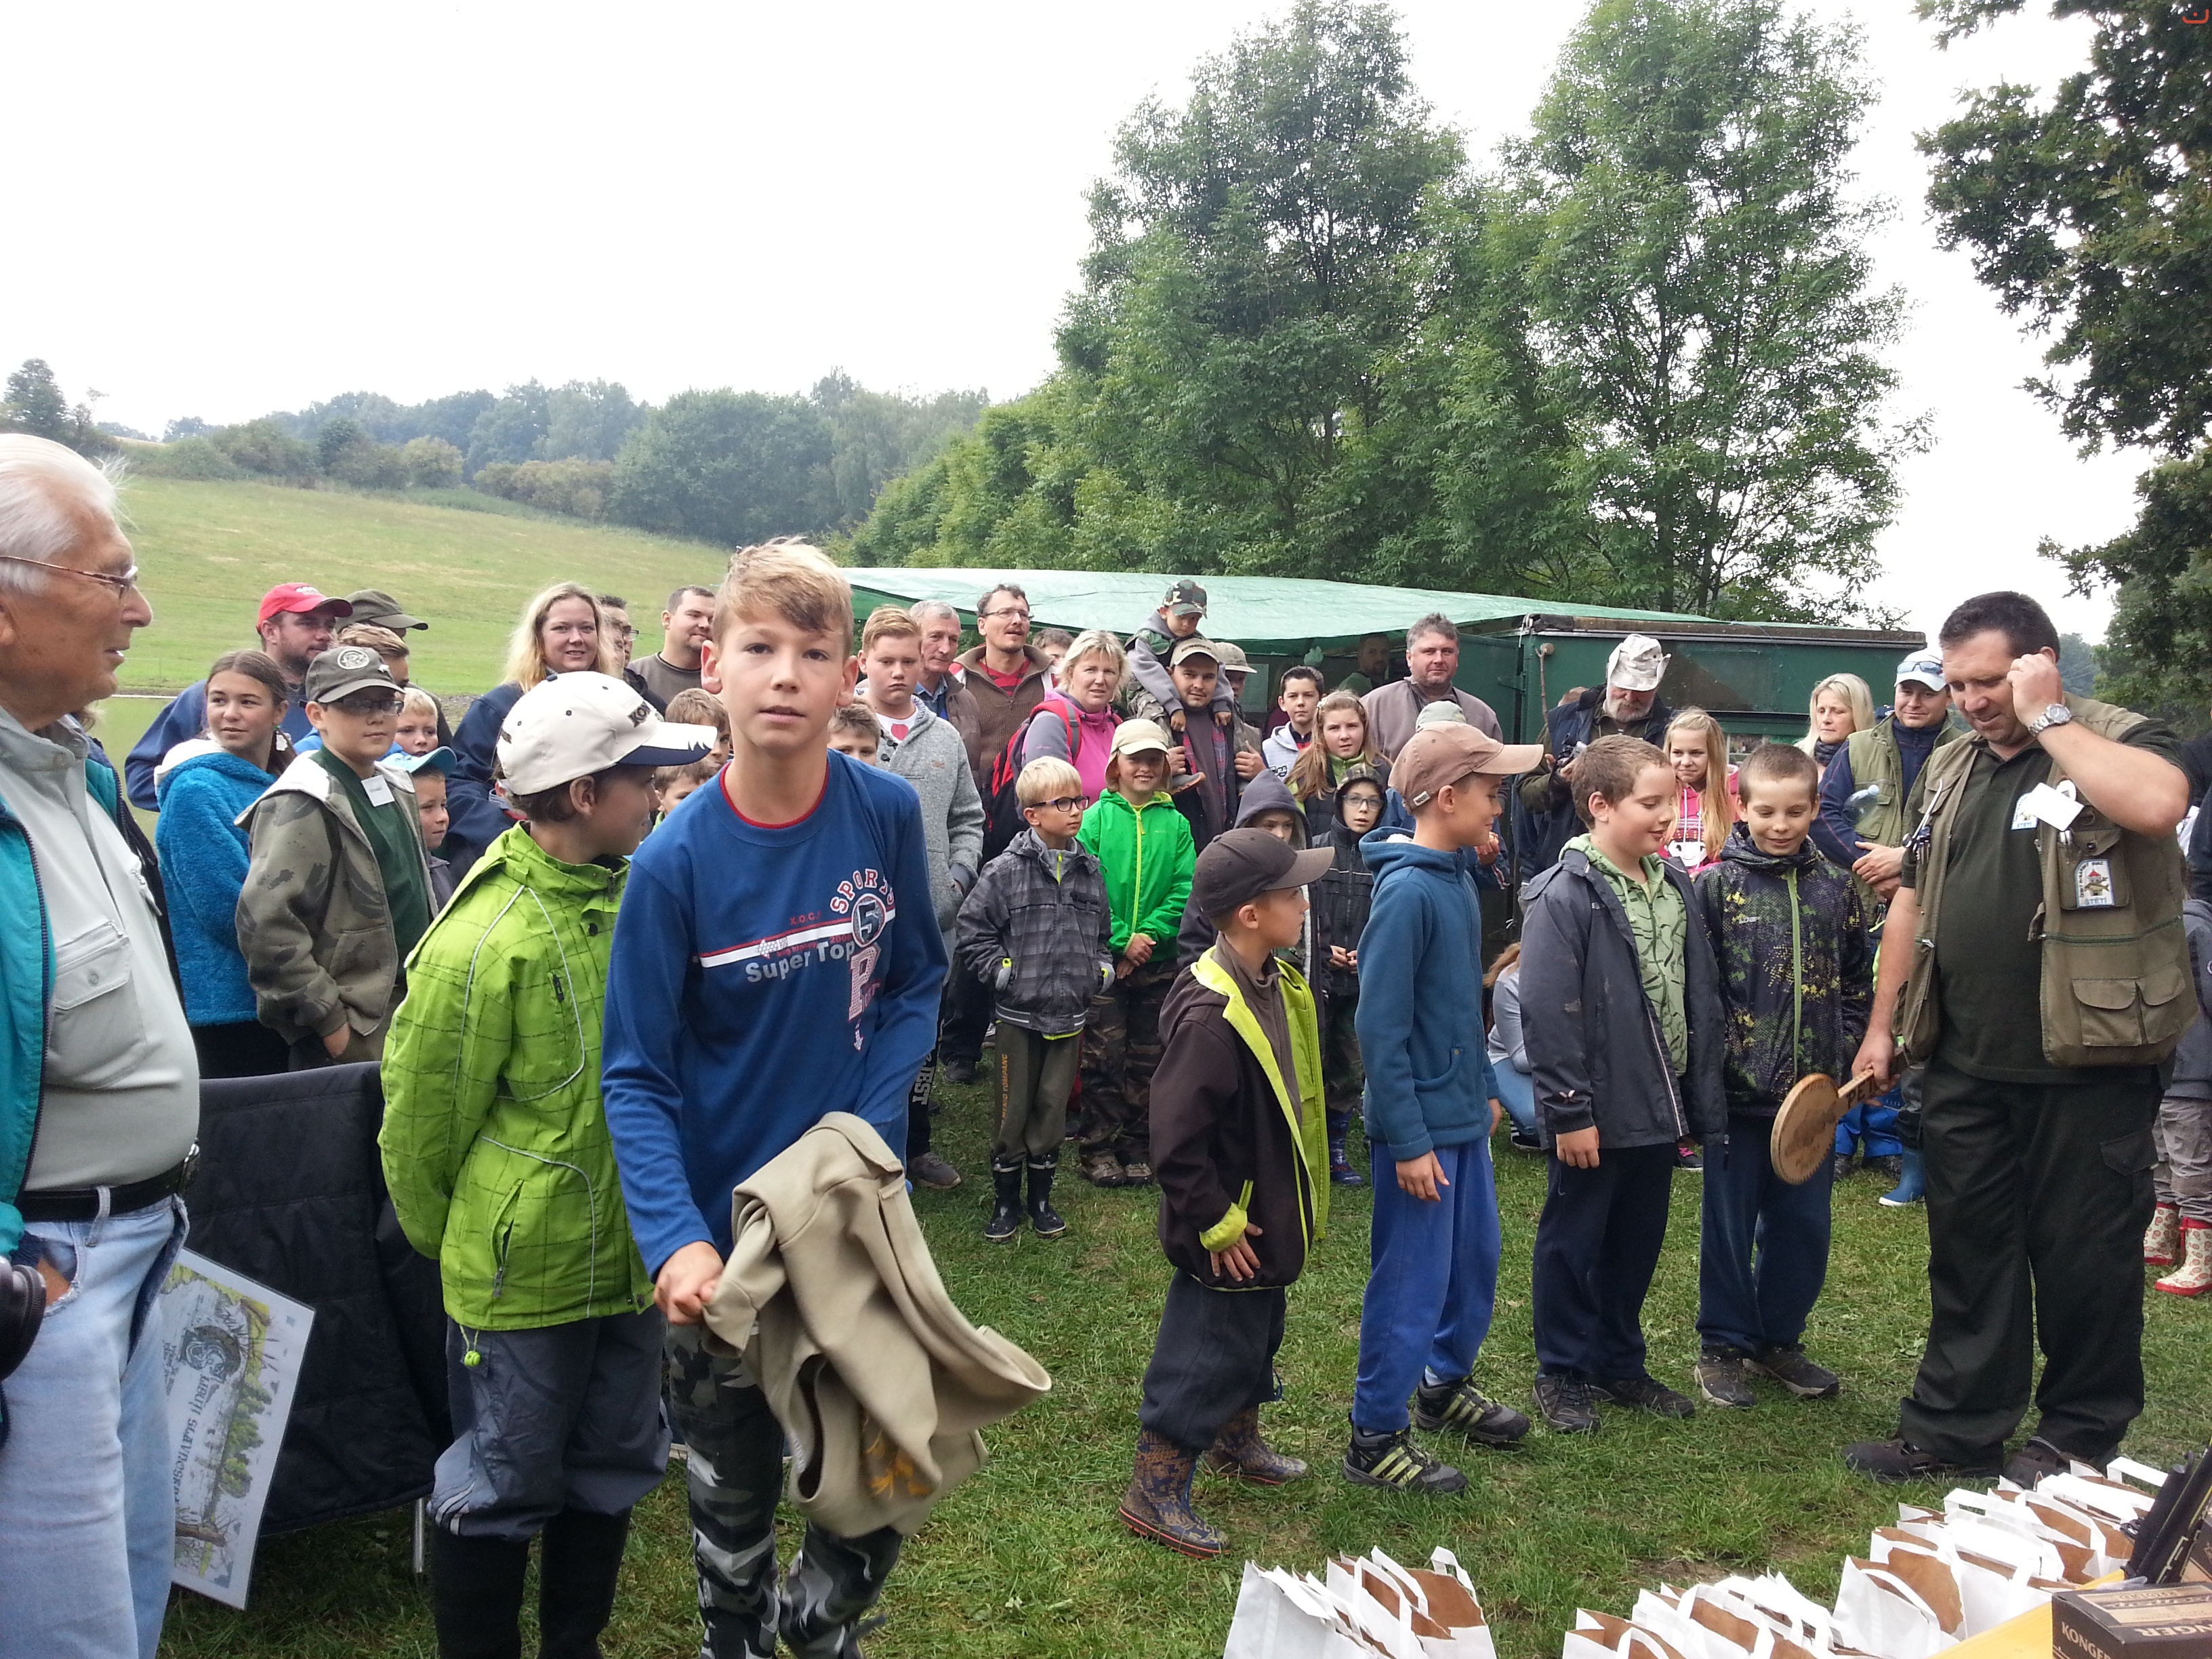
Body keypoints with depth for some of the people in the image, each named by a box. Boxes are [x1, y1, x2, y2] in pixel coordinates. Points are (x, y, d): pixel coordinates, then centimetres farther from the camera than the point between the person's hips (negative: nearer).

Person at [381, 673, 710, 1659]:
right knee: (503, 1486, 11)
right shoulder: (483, 940, -22)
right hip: (524, 1271, -6)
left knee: (613, 1469, 20)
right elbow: (421, 1119, -10)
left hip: (632, 1255, 7)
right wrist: (447, 1243, 3)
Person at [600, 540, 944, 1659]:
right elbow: (637, 1075, -13)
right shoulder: (674, 861, -16)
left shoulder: (888, 816, -11)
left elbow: (916, 985, 1)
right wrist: (674, 1237, -27)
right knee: (731, 1497, 18)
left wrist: (866, 1127, -14)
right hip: (724, 1231, -1)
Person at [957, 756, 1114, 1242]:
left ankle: (1041, 1197, 28)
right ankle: (1005, 1199, 22)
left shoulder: (1090, 871, 5)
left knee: (1053, 1109, 13)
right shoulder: (1007, 871, -10)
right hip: (1019, 1014, -4)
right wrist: (1003, 973, -10)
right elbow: (973, 930, -6)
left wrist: (1102, 971, 5)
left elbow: (1103, 933, 19)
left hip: (1071, 1014, 4)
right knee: (1013, 1111, 7)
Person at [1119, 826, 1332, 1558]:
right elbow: (1176, 1140, -29)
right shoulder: (1209, 1017, -31)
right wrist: (1217, 1224, -21)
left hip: (1272, 1217, 9)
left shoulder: (1278, 986, 0)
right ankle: (1152, 1494, 19)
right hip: (1229, 1235, -9)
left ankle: (1238, 1443, 48)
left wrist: (1301, 1198, 18)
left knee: (1256, 1334, 26)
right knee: (1205, 1356, 4)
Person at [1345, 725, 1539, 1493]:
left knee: (1476, 1259, 21)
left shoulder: (1459, 879, 6)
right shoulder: (1407, 892, -21)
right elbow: (1379, 1029, -22)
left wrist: (1484, 1086, 19)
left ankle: (1445, 1385, 42)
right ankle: (1376, 1440, 17)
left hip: (1464, 1115, 9)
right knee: (1411, 1282, 2)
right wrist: (1408, 1141, -20)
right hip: (1419, 1125, -9)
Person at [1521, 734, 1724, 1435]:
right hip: (1596, 1112, -7)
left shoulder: (1674, 884, 7)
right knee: (1572, 1242, 9)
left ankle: (1620, 1363, 35)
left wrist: (1699, 1100, 11)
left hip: (1657, 1107, 7)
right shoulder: (1563, 895, -17)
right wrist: (1570, 1111, -18)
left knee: (1638, 1242, 18)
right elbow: (1548, 1013, -19)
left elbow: (1700, 997, 11)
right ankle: (1562, 1373, 23)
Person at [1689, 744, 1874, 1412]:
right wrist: (1712, 1063, -13)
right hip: (1738, 1092, -4)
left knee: (1803, 1225, 13)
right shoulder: (1716, 886, -6)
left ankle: (1779, 1339, 31)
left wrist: (1844, 1057, 2)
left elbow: (1858, 983, 11)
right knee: (1729, 1224, 8)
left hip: (1812, 1095, 4)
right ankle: (1723, 1347, 22)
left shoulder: (1837, 888, 5)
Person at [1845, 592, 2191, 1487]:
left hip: (2086, 1066, -5)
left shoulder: (2121, 741, -7)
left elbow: (2159, 803, -32)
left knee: (2084, 1259, 8)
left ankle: (2078, 1440, 25)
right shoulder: (1948, 769, 11)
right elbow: (1912, 902, 15)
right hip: (1964, 1062, 6)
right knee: (1967, 1251, 14)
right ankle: (1954, 1431, 25)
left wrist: (2047, 719, -20)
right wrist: (1882, 1027, 12)